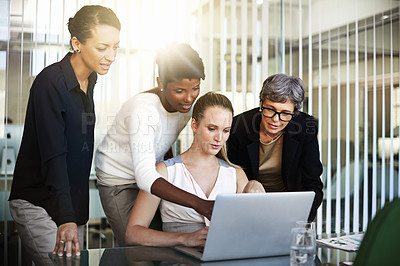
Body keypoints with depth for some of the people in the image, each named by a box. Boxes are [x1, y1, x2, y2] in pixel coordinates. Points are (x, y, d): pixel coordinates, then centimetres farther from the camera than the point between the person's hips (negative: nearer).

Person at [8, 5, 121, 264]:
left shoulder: (89, 81, 8)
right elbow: (53, 155, -23)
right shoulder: (50, 82, -17)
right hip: (37, 202, -7)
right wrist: (65, 219, -29)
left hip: (72, 203, 8)